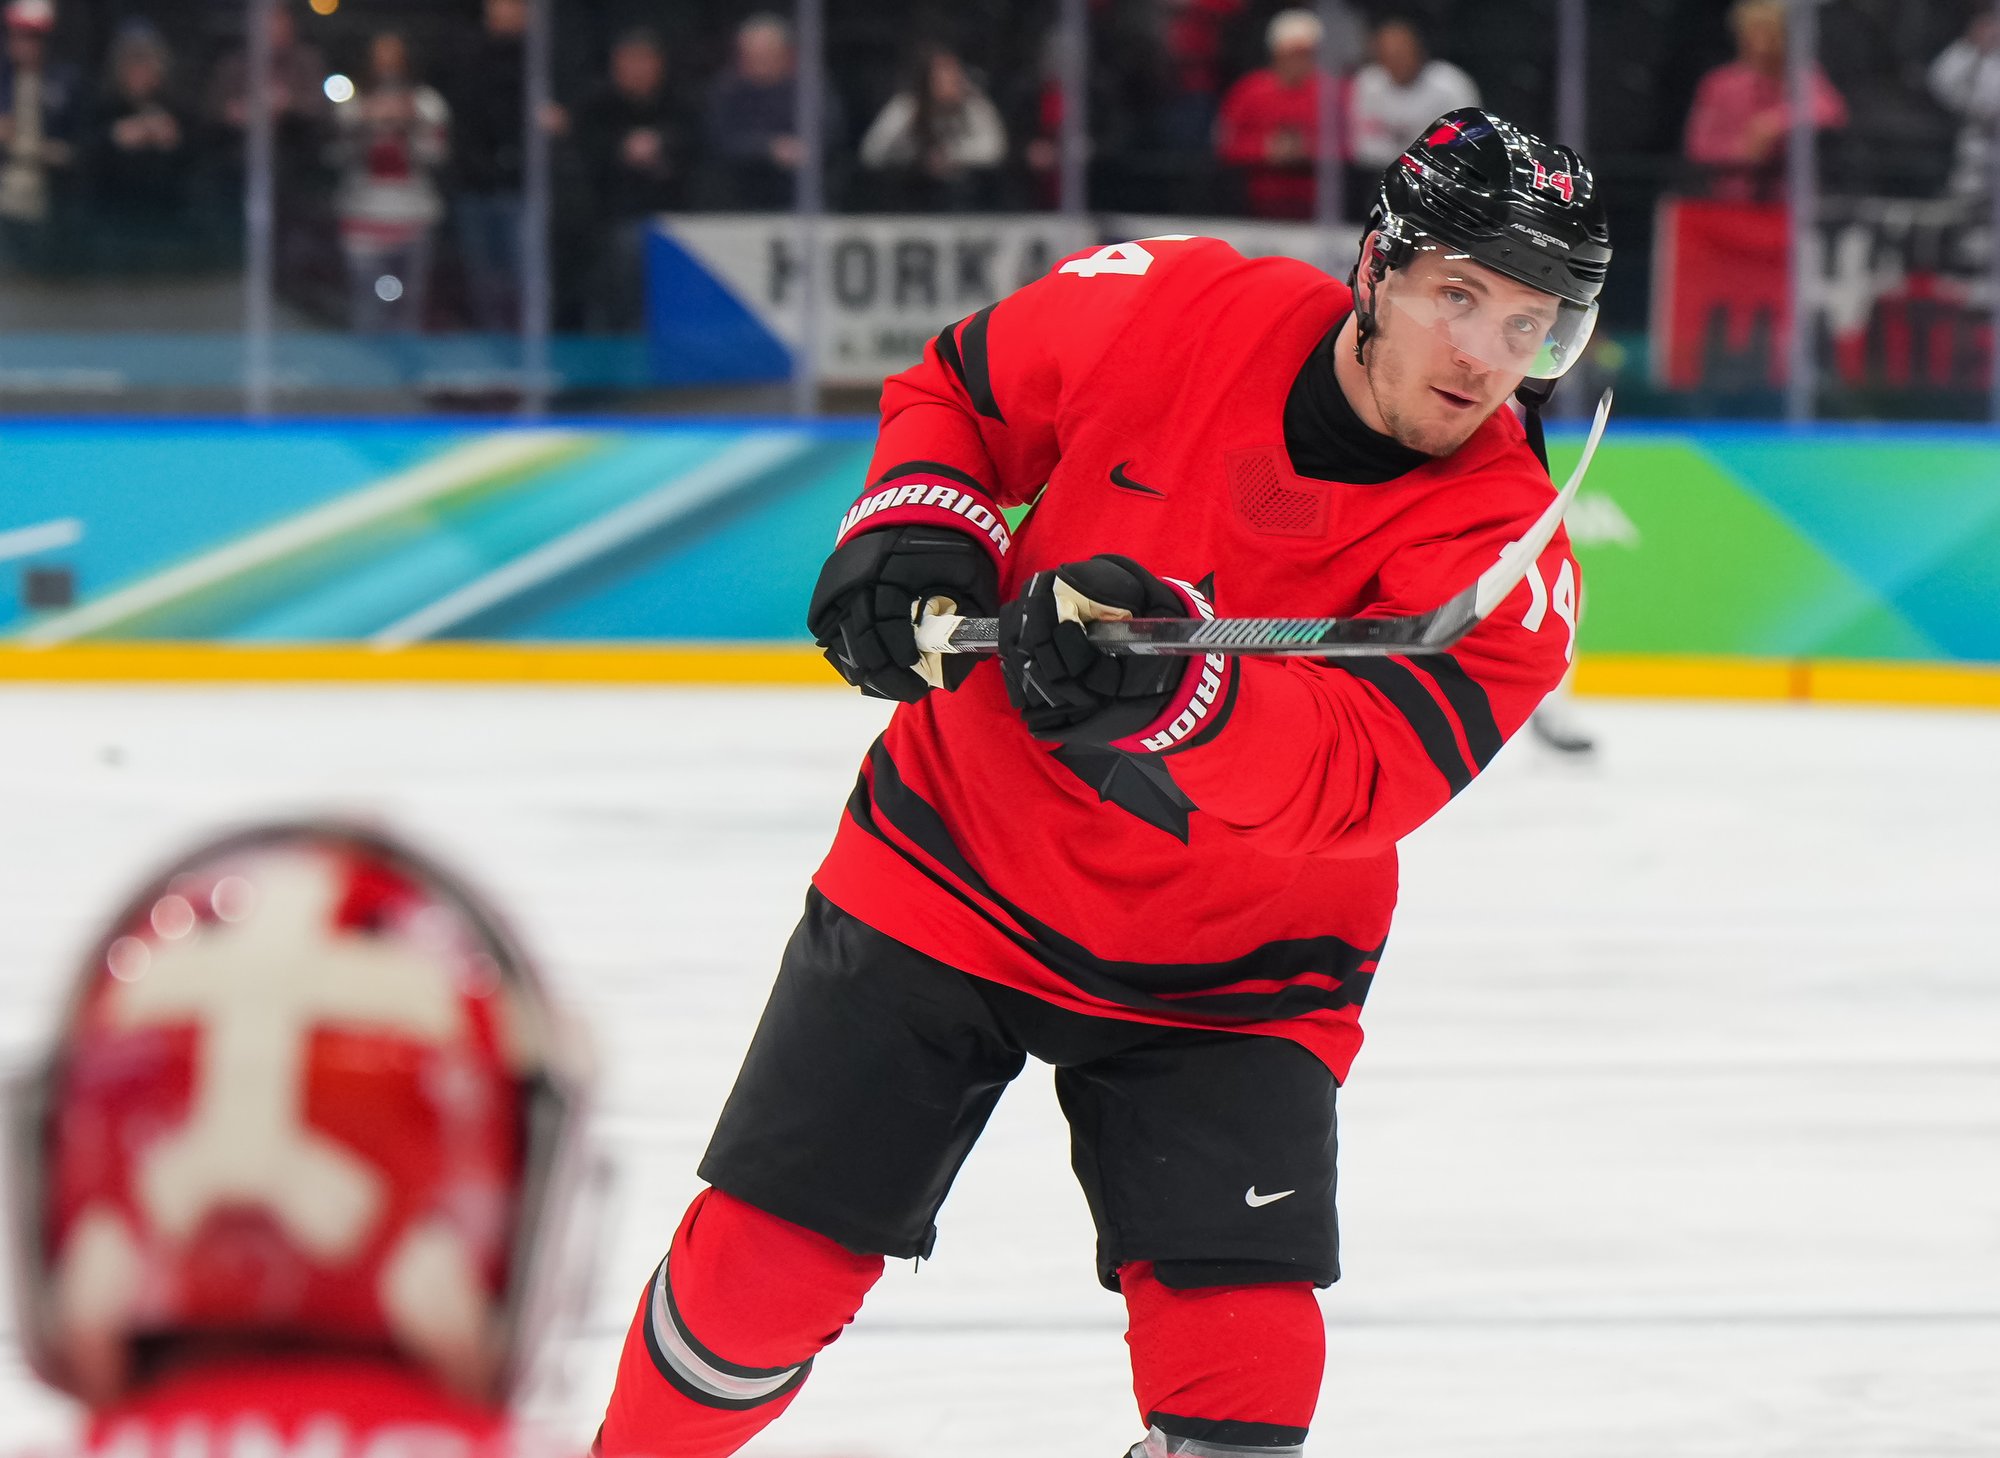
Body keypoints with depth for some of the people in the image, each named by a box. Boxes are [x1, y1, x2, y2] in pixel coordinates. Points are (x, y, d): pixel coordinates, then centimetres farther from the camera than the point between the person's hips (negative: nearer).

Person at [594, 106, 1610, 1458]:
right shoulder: (1173, 311, -13)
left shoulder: (1509, 560, -18)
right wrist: (912, 525, -12)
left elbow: (1362, 772, -34)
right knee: (762, 1261, 0)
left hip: (1223, 972, -1)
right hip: (953, 873, 1)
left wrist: (1162, 696, -51)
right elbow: (961, 387, 7)